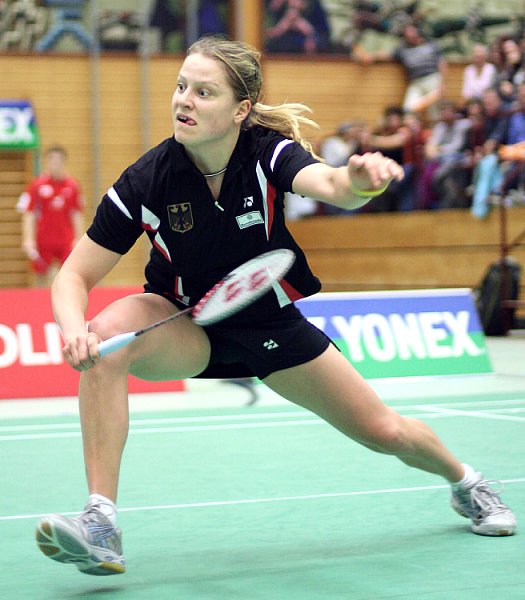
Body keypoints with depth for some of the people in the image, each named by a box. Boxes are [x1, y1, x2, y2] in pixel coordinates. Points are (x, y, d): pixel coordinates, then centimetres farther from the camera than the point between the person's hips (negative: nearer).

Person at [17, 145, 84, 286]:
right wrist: (28, 240, -14)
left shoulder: (73, 186, 3)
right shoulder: (37, 185, -3)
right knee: (42, 281, 4)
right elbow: (28, 215, -5)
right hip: (43, 242, -1)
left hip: (67, 242, 1)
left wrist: (78, 239, 3)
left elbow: (77, 215, 9)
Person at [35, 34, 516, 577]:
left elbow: (329, 185, -44)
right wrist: (73, 328, -41)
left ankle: (465, 481, 40)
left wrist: (359, 180, -68)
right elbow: (75, 275, -18)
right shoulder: (146, 181, -22)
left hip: (271, 323, 1)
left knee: (385, 433, 4)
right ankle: (100, 525, -33)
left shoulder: (269, 152, -22)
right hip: (186, 327, -1)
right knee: (106, 336, -34)